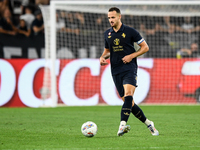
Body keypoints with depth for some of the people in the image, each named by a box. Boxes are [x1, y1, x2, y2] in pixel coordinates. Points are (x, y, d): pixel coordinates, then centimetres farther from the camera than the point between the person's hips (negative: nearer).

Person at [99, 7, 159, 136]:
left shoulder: (130, 31, -2)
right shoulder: (107, 34, 12)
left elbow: (145, 47, 2)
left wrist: (132, 56, -11)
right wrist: (103, 57, 4)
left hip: (130, 68, -5)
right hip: (116, 71, 5)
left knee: (128, 95, -26)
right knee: (128, 102, 3)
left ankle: (123, 124, -37)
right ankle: (148, 124, 17)